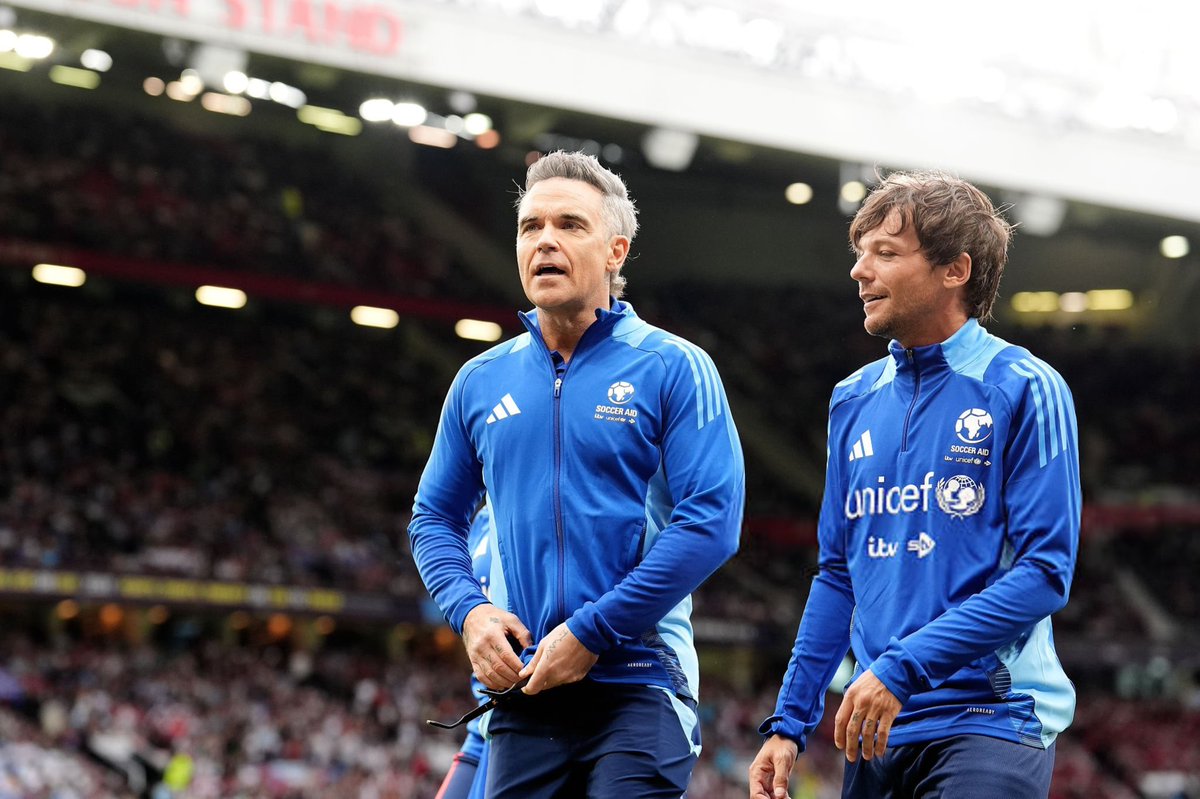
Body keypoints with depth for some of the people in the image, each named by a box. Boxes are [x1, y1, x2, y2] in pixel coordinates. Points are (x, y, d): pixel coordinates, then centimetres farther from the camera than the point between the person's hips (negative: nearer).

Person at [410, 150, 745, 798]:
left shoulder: (673, 369, -2)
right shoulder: (480, 381, 12)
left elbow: (712, 520, -11)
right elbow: (435, 517, 20)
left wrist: (592, 631, -14)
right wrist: (468, 611, -1)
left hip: (638, 687, -4)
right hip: (521, 692, 4)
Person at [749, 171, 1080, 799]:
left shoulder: (1023, 389, -5)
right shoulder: (854, 401, 13)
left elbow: (1045, 572, -12)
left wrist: (903, 667, -18)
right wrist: (790, 722, 10)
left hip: (989, 719, -6)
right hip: (878, 730, 6)